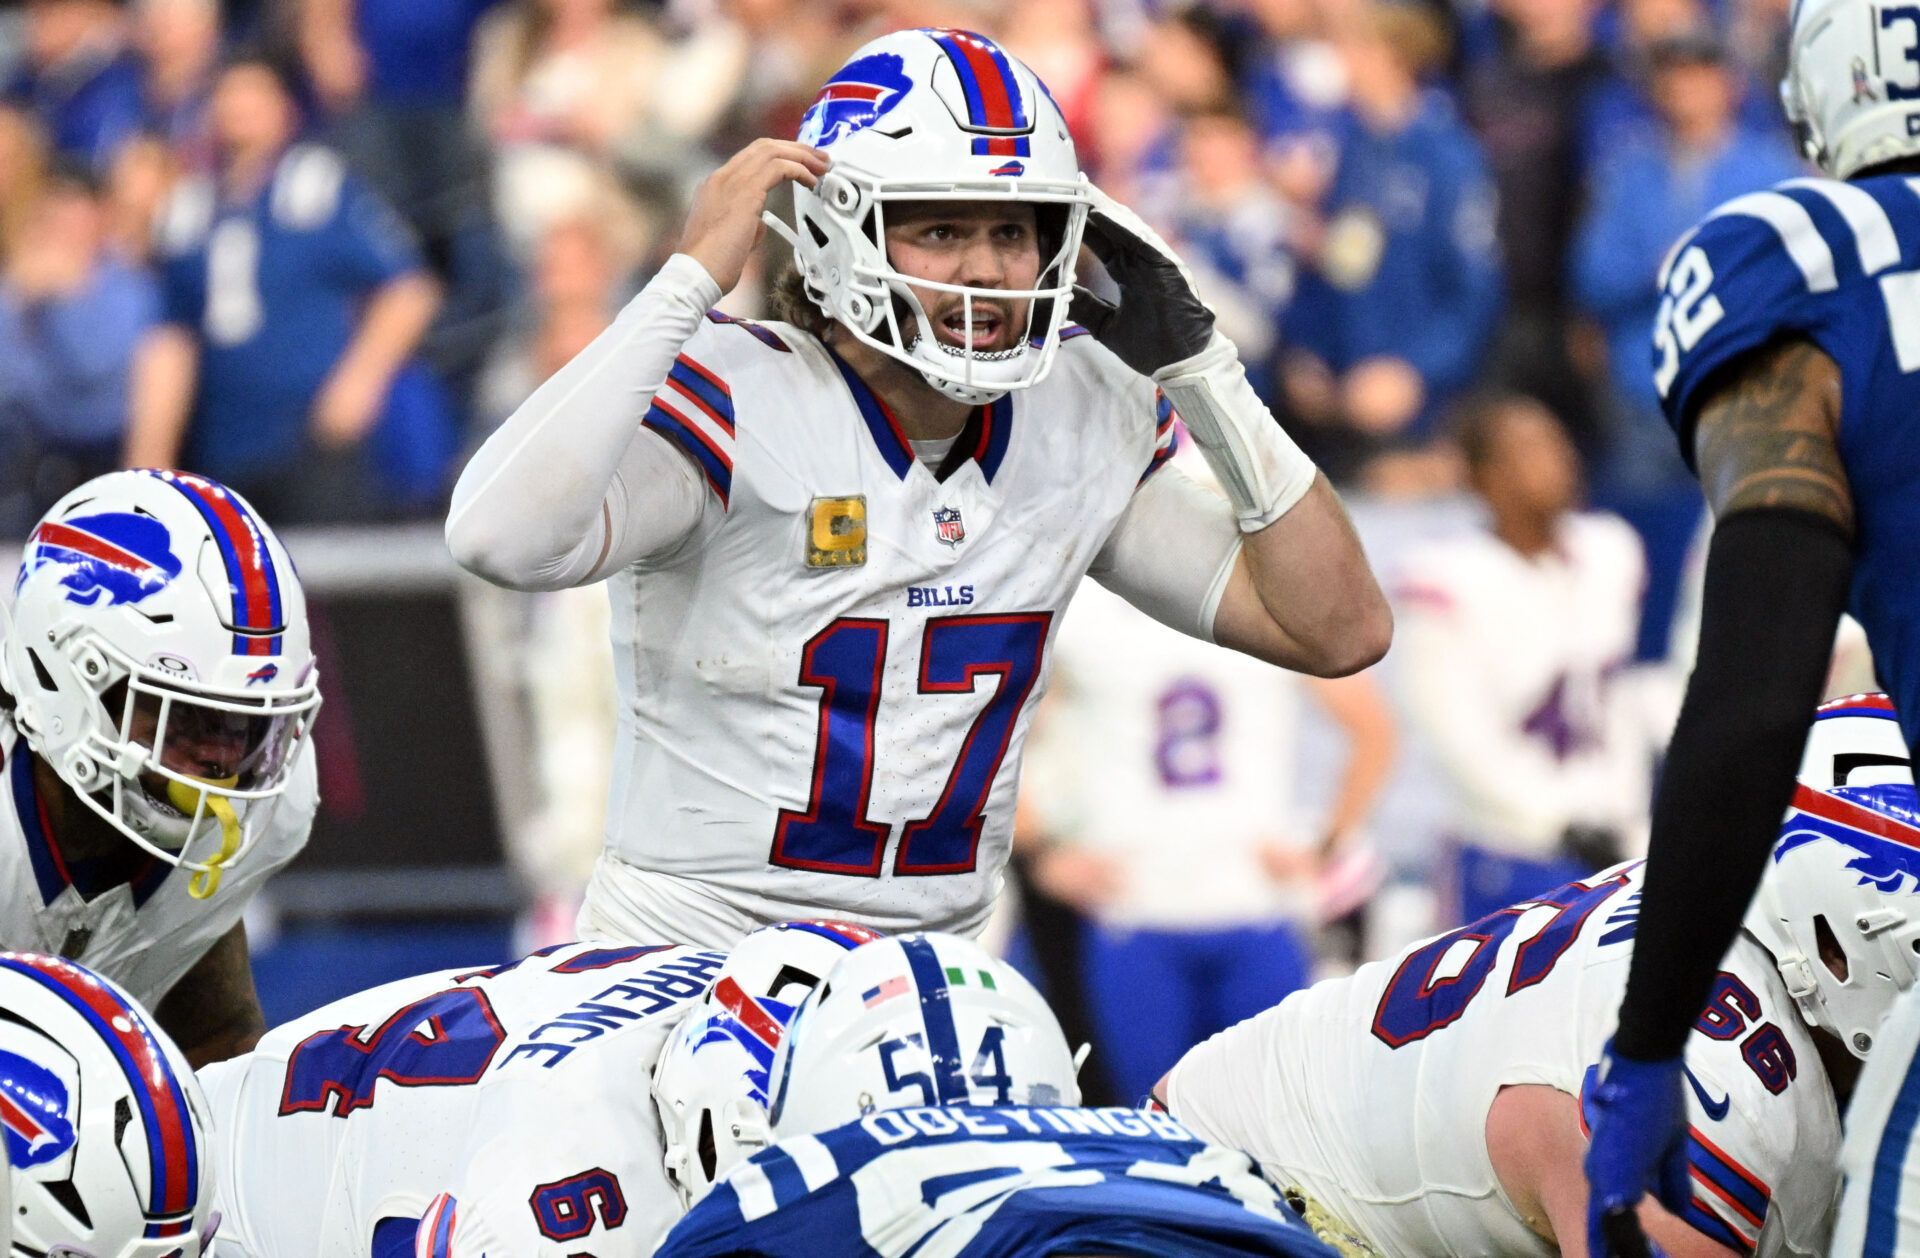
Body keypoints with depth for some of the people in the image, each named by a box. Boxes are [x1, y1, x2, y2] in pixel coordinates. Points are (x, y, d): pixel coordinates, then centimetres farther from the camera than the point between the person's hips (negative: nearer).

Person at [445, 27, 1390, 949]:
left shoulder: (1078, 414, 5)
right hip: (684, 978, -6)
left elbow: (1339, 629, 8)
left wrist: (1198, 367, 0)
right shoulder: (738, 401, -13)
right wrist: (692, 278, -27)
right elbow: (504, 538, -33)